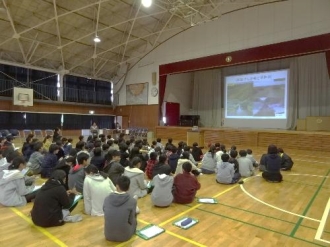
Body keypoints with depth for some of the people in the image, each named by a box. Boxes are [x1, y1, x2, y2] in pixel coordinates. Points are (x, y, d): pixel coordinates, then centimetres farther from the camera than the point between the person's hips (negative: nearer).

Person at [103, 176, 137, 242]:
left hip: (108, 235, 3)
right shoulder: (132, 201, -19)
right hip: (124, 236, -2)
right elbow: (130, 221, -7)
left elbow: (106, 215, 6)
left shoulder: (107, 199, -11)